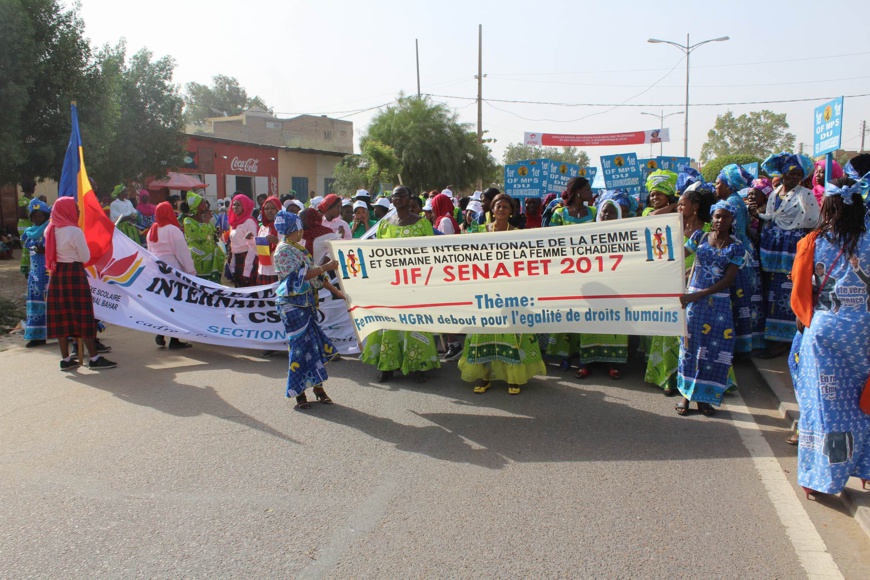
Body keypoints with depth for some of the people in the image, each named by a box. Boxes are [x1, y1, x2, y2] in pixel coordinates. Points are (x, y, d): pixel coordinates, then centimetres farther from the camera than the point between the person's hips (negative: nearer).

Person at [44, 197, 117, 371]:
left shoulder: (51, 230, 7)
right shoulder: (75, 231, -14)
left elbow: (51, 254, 15)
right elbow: (86, 257, -9)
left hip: (56, 274, 7)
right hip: (74, 274, -7)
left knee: (61, 317, 8)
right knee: (83, 316, -2)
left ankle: (66, 359, 12)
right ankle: (94, 358, 1)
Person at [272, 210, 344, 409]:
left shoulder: (297, 249, 17)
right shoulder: (283, 251, -11)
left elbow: (314, 276, 20)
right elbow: (301, 275, -20)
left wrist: (335, 291, 18)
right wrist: (325, 267, -18)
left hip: (305, 303, 9)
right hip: (292, 305, -9)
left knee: (315, 344, 9)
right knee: (300, 346, -5)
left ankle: (318, 388, 16)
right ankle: (299, 394, 5)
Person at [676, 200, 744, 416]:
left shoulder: (736, 248, 0)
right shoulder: (700, 237, 5)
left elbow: (728, 280, -8)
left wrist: (697, 295, -16)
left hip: (719, 303, 0)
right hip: (693, 298, 1)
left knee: (715, 348, 0)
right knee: (689, 344, 3)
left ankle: (704, 397, 12)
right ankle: (685, 394, 12)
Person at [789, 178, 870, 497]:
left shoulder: (812, 243, -8)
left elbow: (800, 293, -3)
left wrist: (805, 321, 12)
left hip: (824, 330, -2)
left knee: (825, 402, 5)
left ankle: (820, 477, 12)